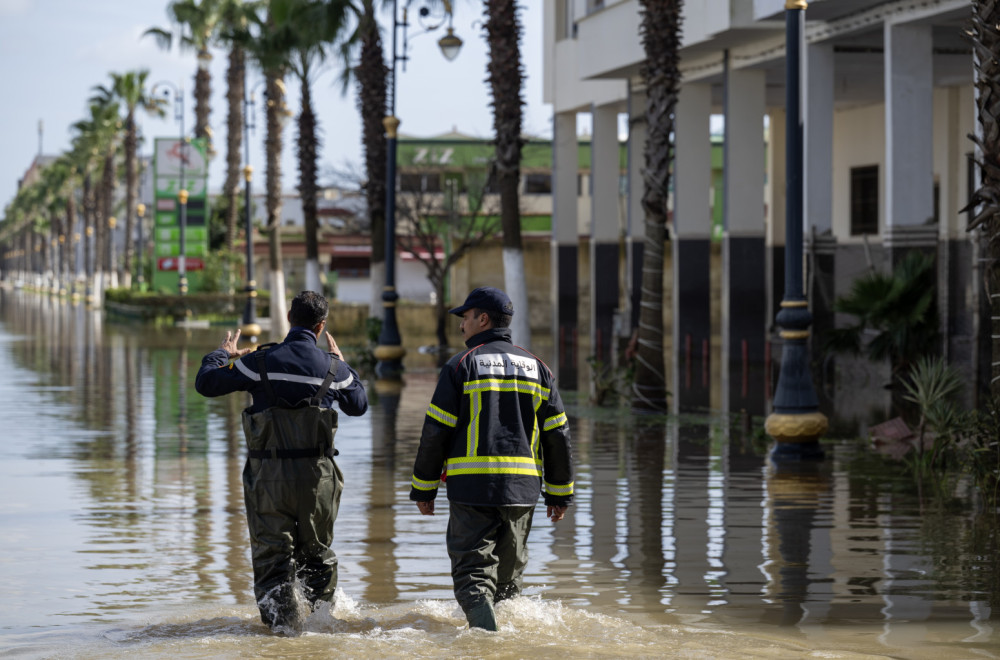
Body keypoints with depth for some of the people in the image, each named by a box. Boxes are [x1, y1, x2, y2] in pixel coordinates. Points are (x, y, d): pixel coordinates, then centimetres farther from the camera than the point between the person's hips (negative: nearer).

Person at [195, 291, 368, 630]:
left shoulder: (260, 362, -8)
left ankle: (284, 626, -5)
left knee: (272, 558, 3)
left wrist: (222, 354, 19)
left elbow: (205, 383, -1)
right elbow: (358, 405, 18)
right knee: (317, 553, 20)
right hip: (318, 475, 2)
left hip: (269, 475, -2)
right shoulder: (332, 367, -1)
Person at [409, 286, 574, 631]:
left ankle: (484, 624, -26)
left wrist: (423, 488, 4)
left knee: (473, 572, -4)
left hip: (471, 485, -4)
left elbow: (435, 432, -4)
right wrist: (560, 493, 16)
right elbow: (557, 434, 10)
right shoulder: (535, 367, 11)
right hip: (522, 487, 4)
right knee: (509, 573, 18)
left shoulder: (462, 365, -2)